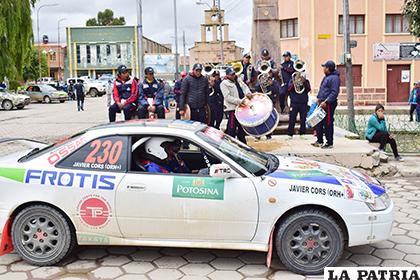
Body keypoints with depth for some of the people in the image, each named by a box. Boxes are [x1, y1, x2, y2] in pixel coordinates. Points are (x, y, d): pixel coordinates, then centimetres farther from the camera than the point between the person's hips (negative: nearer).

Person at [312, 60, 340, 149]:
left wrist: (326, 101, -25)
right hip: (322, 103, 10)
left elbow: (334, 92, -22)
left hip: (329, 104, -10)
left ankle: (329, 143, 4)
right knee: (319, 122, 13)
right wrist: (319, 98, 17)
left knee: (328, 124, -4)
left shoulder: (334, 78, -15)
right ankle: (319, 141, 23)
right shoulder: (326, 77, 16)